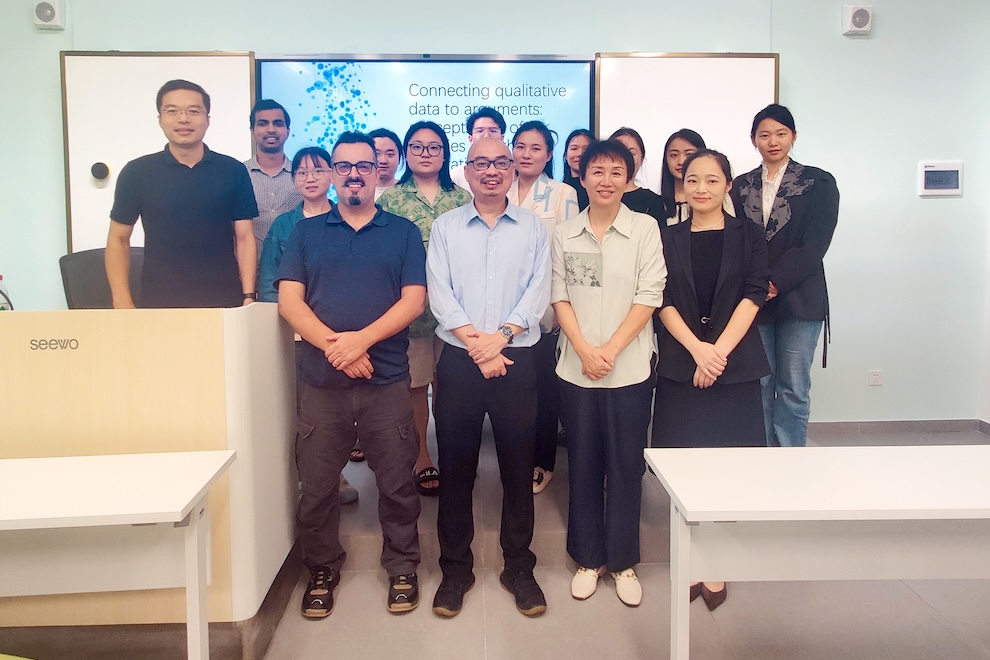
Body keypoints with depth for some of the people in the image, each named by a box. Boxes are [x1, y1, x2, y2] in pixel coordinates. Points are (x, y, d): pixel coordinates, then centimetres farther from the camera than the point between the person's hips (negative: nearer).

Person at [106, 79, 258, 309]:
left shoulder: (233, 171, 2)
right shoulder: (136, 172, 1)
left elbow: (244, 237, 3)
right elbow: (118, 239, 6)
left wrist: (249, 296, -6)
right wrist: (123, 304, -3)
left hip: (225, 303, 0)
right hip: (159, 304, 0)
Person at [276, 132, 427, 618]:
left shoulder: (403, 232, 8)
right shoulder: (306, 232, 11)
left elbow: (414, 300, -2)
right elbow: (289, 300, 1)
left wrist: (361, 339, -15)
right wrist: (334, 346, -14)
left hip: (387, 380, -1)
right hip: (320, 381, 1)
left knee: (397, 483, 6)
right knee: (316, 485, 9)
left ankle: (402, 569, 24)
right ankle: (322, 571, 28)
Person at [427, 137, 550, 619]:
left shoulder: (533, 227, 8)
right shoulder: (445, 226, 8)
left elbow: (538, 291, -2)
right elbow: (439, 293, -2)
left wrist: (501, 336, -15)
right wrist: (474, 343, -13)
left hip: (516, 359, 0)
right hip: (458, 361, 0)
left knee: (518, 467, 6)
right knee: (456, 467, 6)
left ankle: (519, 567, 22)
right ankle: (455, 569, 21)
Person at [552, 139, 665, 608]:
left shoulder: (645, 228, 0)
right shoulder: (564, 234, 7)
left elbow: (649, 296, -6)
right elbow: (559, 296, 3)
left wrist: (610, 350, -12)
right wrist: (585, 351, -10)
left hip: (630, 368, -2)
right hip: (576, 368, 2)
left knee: (625, 466, 6)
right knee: (583, 465, 9)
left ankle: (623, 561, 21)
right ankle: (588, 558, 24)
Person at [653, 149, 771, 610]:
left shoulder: (748, 236, 6)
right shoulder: (669, 239, 8)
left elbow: (753, 296, -4)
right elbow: (664, 300, 0)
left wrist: (718, 351, -15)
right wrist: (697, 348, -15)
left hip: (735, 365, -1)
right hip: (679, 365, 1)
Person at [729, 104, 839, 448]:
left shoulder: (818, 182, 4)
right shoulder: (741, 186, 12)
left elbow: (815, 244, -6)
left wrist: (775, 283, -13)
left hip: (799, 299, -2)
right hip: (753, 299, 2)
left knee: (793, 387, 0)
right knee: (758, 385, 4)